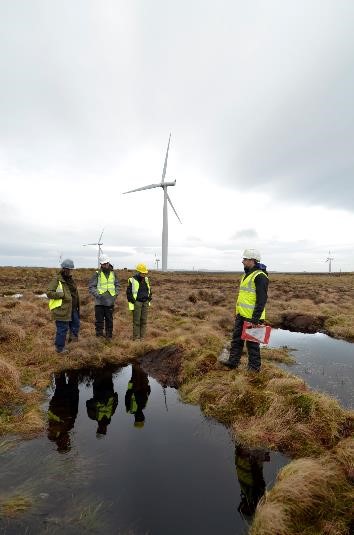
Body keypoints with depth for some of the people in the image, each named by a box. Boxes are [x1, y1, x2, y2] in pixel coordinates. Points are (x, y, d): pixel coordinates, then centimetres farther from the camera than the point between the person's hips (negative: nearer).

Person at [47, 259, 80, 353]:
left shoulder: (70, 280, 13)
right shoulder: (57, 280, -13)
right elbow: (49, 292, -17)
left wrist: (77, 306, 22)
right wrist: (62, 295, -25)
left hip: (72, 309, 8)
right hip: (61, 310, -8)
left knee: (75, 324, 18)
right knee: (62, 329, 1)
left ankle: (72, 337, 38)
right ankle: (60, 348, 15)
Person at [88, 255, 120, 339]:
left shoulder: (113, 273, 6)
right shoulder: (97, 274, -5)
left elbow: (117, 285, 16)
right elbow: (91, 286, -6)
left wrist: (116, 294, 2)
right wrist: (97, 295, -18)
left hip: (110, 301, 3)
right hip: (99, 302, -3)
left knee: (109, 320, 14)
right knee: (99, 320, 3)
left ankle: (109, 335, 27)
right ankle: (99, 335, 15)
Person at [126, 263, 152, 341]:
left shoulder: (146, 279, 8)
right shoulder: (132, 280, -10)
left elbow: (149, 290, 19)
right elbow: (129, 293, -8)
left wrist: (149, 299, 10)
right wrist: (134, 302, -10)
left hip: (145, 303, 5)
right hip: (137, 302, -5)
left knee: (144, 320, 7)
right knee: (136, 321, -2)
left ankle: (142, 337, 16)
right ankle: (136, 338, 6)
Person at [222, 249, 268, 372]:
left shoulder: (260, 276, -17)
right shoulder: (247, 274, 15)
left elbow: (262, 300, -21)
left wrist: (255, 319, -24)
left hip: (252, 317, -9)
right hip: (241, 315, 9)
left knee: (252, 343, 3)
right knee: (237, 338, 14)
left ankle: (254, 367, 18)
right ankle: (233, 361, 25)